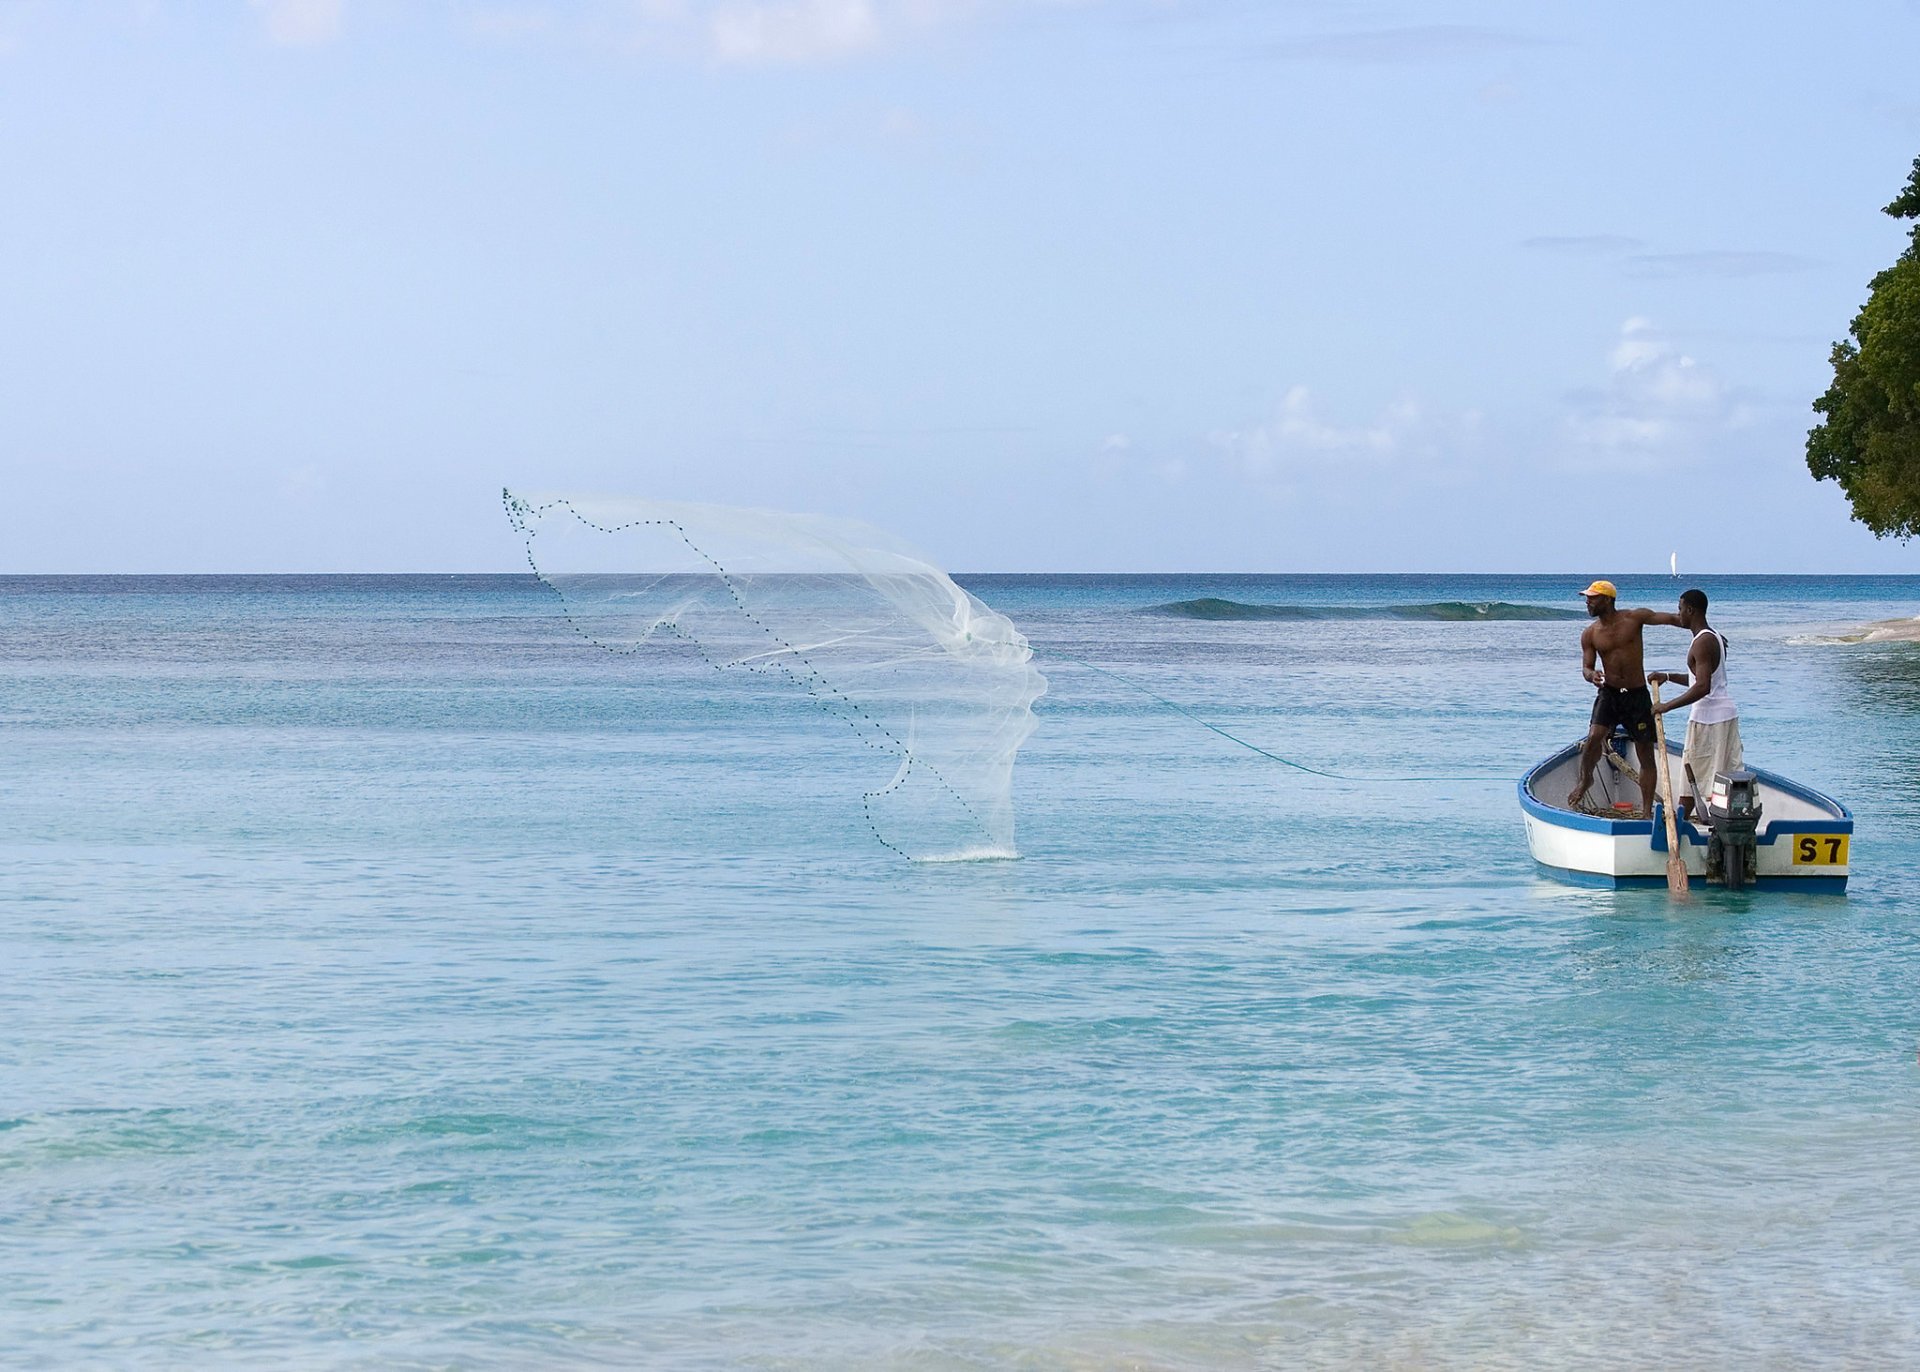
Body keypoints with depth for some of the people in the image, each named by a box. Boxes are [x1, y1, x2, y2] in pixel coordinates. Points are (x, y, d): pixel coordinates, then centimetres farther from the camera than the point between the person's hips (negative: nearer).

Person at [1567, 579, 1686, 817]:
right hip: (1609, 693, 1)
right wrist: (1592, 675, -24)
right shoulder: (1590, 634, 1)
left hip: (1637, 695, -1)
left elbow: (1671, 619, -5)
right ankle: (1585, 779, 8)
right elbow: (1586, 667, 1)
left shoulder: (1634, 618, -5)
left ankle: (1646, 810, 10)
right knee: (1594, 737, -21)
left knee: (1646, 754, 3)